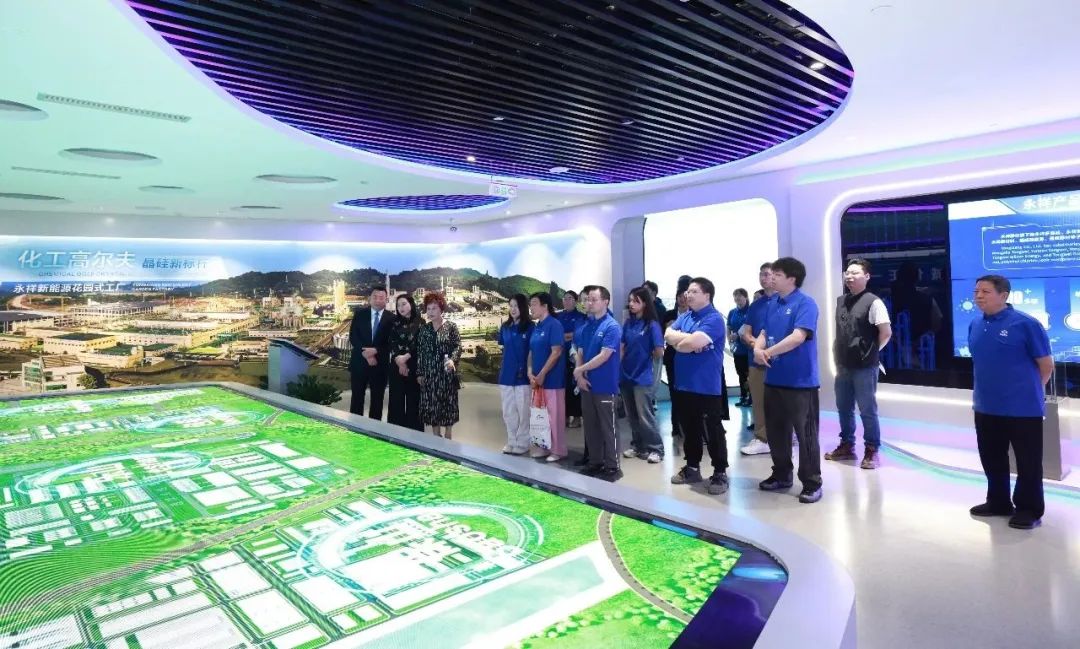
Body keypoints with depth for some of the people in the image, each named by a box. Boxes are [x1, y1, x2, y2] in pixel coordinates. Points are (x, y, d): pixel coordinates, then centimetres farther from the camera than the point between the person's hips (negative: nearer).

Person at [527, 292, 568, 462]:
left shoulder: (554, 325, -11)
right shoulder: (536, 327, 12)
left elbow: (556, 352, -17)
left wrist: (542, 375, -15)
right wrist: (530, 373, 0)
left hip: (552, 379, -8)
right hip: (537, 379, 8)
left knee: (554, 415, 0)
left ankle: (557, 450, 11)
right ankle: (542, 447, 25)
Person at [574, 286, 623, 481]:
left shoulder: (612, 327, -12)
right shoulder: (585, 327, 10)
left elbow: (603, 356, -18)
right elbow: (580, 353, 11)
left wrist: (579, 370, -11)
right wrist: (579, 375, -5)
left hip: (605, 386, -7)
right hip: (586, 384, 7)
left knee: (607, 427, 1)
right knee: (590, 426, 13)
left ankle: (612, 467, 11)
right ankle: (596, 462, 26)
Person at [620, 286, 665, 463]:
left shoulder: (652, 325, -11)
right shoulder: (628, 323, 6)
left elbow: (659, 353, -13)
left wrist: (647, 356, 4)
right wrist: (619, 368, 2)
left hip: (642, 377, -6)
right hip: (626, 375, 6)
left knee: (645, 416, 0)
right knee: (632, 416, 15)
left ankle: (656, 449, 13)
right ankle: (638, 446, 28)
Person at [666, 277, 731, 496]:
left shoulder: (714, 319, -15)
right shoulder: (685, 317, 13)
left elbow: (694, 342, -25)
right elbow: (668, 335, 2)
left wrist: (678, 342, -6)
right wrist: (688, 339, -13)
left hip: (707, 386, -8)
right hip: (685, 383, 8)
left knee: (713, 431, 1)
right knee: (689, 428, 17)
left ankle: (720, 473, 13)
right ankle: (692, 467, 29)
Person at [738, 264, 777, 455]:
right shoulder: (755, 305, 15)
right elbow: (746, 333, 12)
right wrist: (755, 342, -9)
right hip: (757, 359, 5)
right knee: (758, 402, 8)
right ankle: (761, 439, 17)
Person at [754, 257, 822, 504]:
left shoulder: (805, 303, -13)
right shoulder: (772, 303, 11)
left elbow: (798, 337, -24)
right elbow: (764, 333, 12)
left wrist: (769, 352, -16)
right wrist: (758, 348, -10)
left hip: (800, 381, -7)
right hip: (774, 378, 8)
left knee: (805, 433, 2)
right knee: (775, 431, 15)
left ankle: (812, 483, 14)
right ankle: (781, 475, 30)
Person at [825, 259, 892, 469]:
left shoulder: (873, 302, -11)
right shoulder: (840, 301, 10)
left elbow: (886, 333, -11)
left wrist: (871, 352, -2)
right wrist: (837, 357, 12)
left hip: (864, 367, -7)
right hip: (843, 366, 7)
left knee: (867, 410, 2)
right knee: (843, 408, 15)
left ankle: (872, 451, 14)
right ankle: (847, 445, 29)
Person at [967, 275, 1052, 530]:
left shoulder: (1026, 324, -14)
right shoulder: (975, 326, 5)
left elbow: (1046, 365, -6)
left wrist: (1027, 390, 4)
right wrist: (991, 387, 17)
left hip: (1023, 409, -6)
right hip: (986, 408, 6)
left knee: (1028, 462, 7)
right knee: (992, 459, 17)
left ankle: (1029, 509, 22)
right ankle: (998, 502, 33)